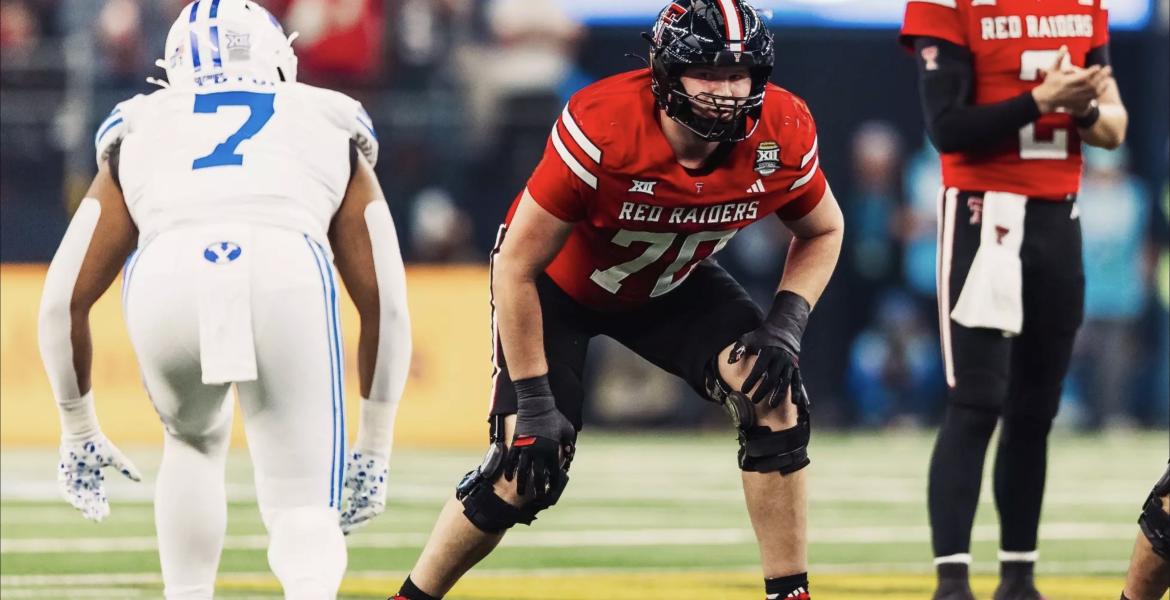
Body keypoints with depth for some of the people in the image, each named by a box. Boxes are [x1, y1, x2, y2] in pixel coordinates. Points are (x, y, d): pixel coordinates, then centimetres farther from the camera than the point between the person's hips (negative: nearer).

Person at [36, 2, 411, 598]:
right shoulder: (331, 129, 35)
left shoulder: (139, 131, 36)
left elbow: (64, 300, 32)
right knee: (304, 513, 5)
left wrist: (79, 433, 42)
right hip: (288, 276, -1)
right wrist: (374, 448, 36)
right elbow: (384, 302, 30)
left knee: (194, 444, 32)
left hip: (166, 279, 1)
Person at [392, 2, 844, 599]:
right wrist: (533, 401, -27)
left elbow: (822, 230, -2)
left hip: (671, 283, 4)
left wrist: (785, 326, -19)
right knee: (527, 472, -14)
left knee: (773, 395, -17)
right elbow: (518, 266, -28)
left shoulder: (782, 135, -25)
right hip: (558, 282, -4)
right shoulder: (599, 129, -37)